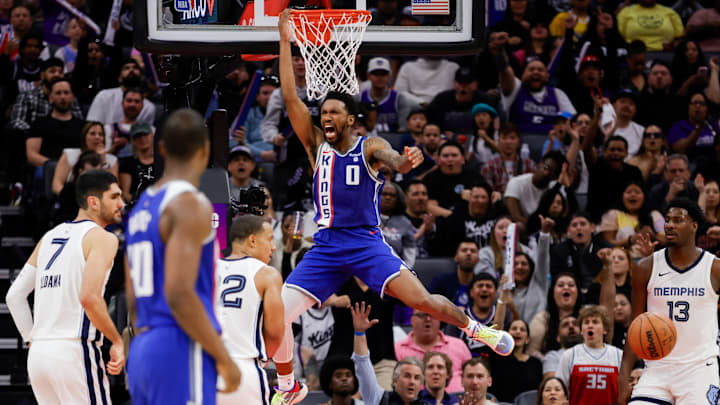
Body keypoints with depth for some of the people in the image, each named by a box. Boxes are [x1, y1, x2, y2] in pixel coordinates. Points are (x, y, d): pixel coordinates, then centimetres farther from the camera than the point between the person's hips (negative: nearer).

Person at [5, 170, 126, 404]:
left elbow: (14, 296, 17)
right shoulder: (102, 238, -5)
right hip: (75, 353, -8)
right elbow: (89, 297, -20)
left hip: (38, 355, 8)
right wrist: (117, 341, -10)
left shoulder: (49, 237, 18)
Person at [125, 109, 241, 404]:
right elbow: (179, 293, -19)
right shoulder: (190, 205, -10)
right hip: (180, 350, -9)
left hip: (142, 350, 9)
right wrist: (223, 358, -13)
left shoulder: (141, 209, 17)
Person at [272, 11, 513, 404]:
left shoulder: (370, 147, -1)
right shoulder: (317, 146, 6)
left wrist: (406, 161, -50)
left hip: (366, 243, -3)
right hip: (326, 246, 3)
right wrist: (285, 41, -6)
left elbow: (392, 160, -24)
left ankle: (475, 328, 16)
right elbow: (290, 98, 0)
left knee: (423, 300, -14)